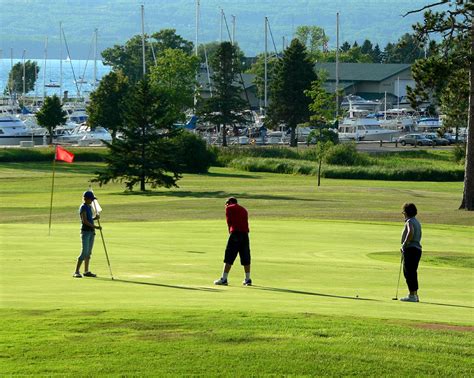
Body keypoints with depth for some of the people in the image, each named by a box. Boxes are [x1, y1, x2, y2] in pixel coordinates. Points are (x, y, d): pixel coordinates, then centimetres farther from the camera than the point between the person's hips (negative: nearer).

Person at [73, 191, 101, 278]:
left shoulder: (89, 207, 15)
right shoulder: (83, 208, -12)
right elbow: (85, 221, -19)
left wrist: (95, 218, 2)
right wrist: (95, 227, -22)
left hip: (91, 232, 9)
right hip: (85, 231, -9)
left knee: (89, 252, 10)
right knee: (84, 252, -12)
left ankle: (86, 271, 15)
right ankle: (76, 272, -11)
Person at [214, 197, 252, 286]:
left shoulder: (229, 208, 7)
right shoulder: (244, 209, 23)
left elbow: (229, 221, 1)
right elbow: (245, 222, 17)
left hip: (235, 233, -5)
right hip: (245, 233, 5)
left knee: (229, 257, -3)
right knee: (245, 257, 9)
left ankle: (224, 279, -4)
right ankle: (248, 279, 11)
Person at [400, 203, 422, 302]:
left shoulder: (410, 221, -11)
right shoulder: (417, 222, 19)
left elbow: (411, 232, -31)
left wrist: (404, 244, -21)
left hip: (410, 249, -10)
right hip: (417, 249, 10)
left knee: (409, 272, -7)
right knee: (412, 272, 15)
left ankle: (412, 295, -9)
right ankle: (415, 295, 17)